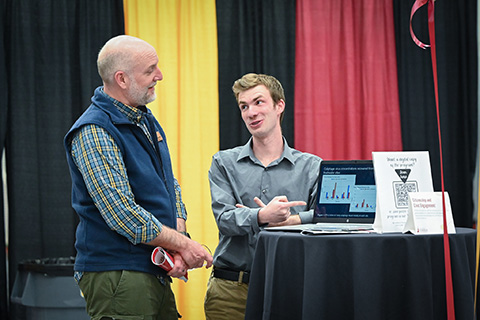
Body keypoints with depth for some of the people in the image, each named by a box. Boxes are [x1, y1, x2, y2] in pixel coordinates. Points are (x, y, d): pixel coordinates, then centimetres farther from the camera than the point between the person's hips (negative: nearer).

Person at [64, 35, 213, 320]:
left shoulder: (147, 120, 13)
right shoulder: (93, 133, -16)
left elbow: (171, 186, 17)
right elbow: (122, 215, -22)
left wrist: (178, 243, -1)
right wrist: (183, 244, -14)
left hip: (157, 272, 9)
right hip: (116, 277, -8)